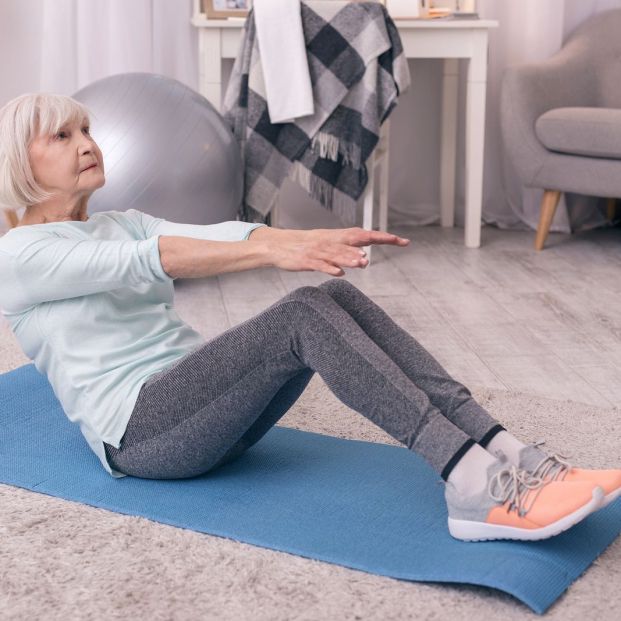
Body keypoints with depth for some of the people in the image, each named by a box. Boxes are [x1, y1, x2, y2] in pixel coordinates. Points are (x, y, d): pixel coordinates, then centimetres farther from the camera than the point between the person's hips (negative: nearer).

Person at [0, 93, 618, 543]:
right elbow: (141, 263, -21)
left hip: (198, 407, 7)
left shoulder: (121, 224, 22)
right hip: (135, 432, -7)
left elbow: (210, 234, 3)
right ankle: (474, 487, -40)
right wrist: (270, 250, -35)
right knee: (304, 315, -29)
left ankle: (505, 456, -28)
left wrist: (313, 238, -17)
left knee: (337, 297, -19)